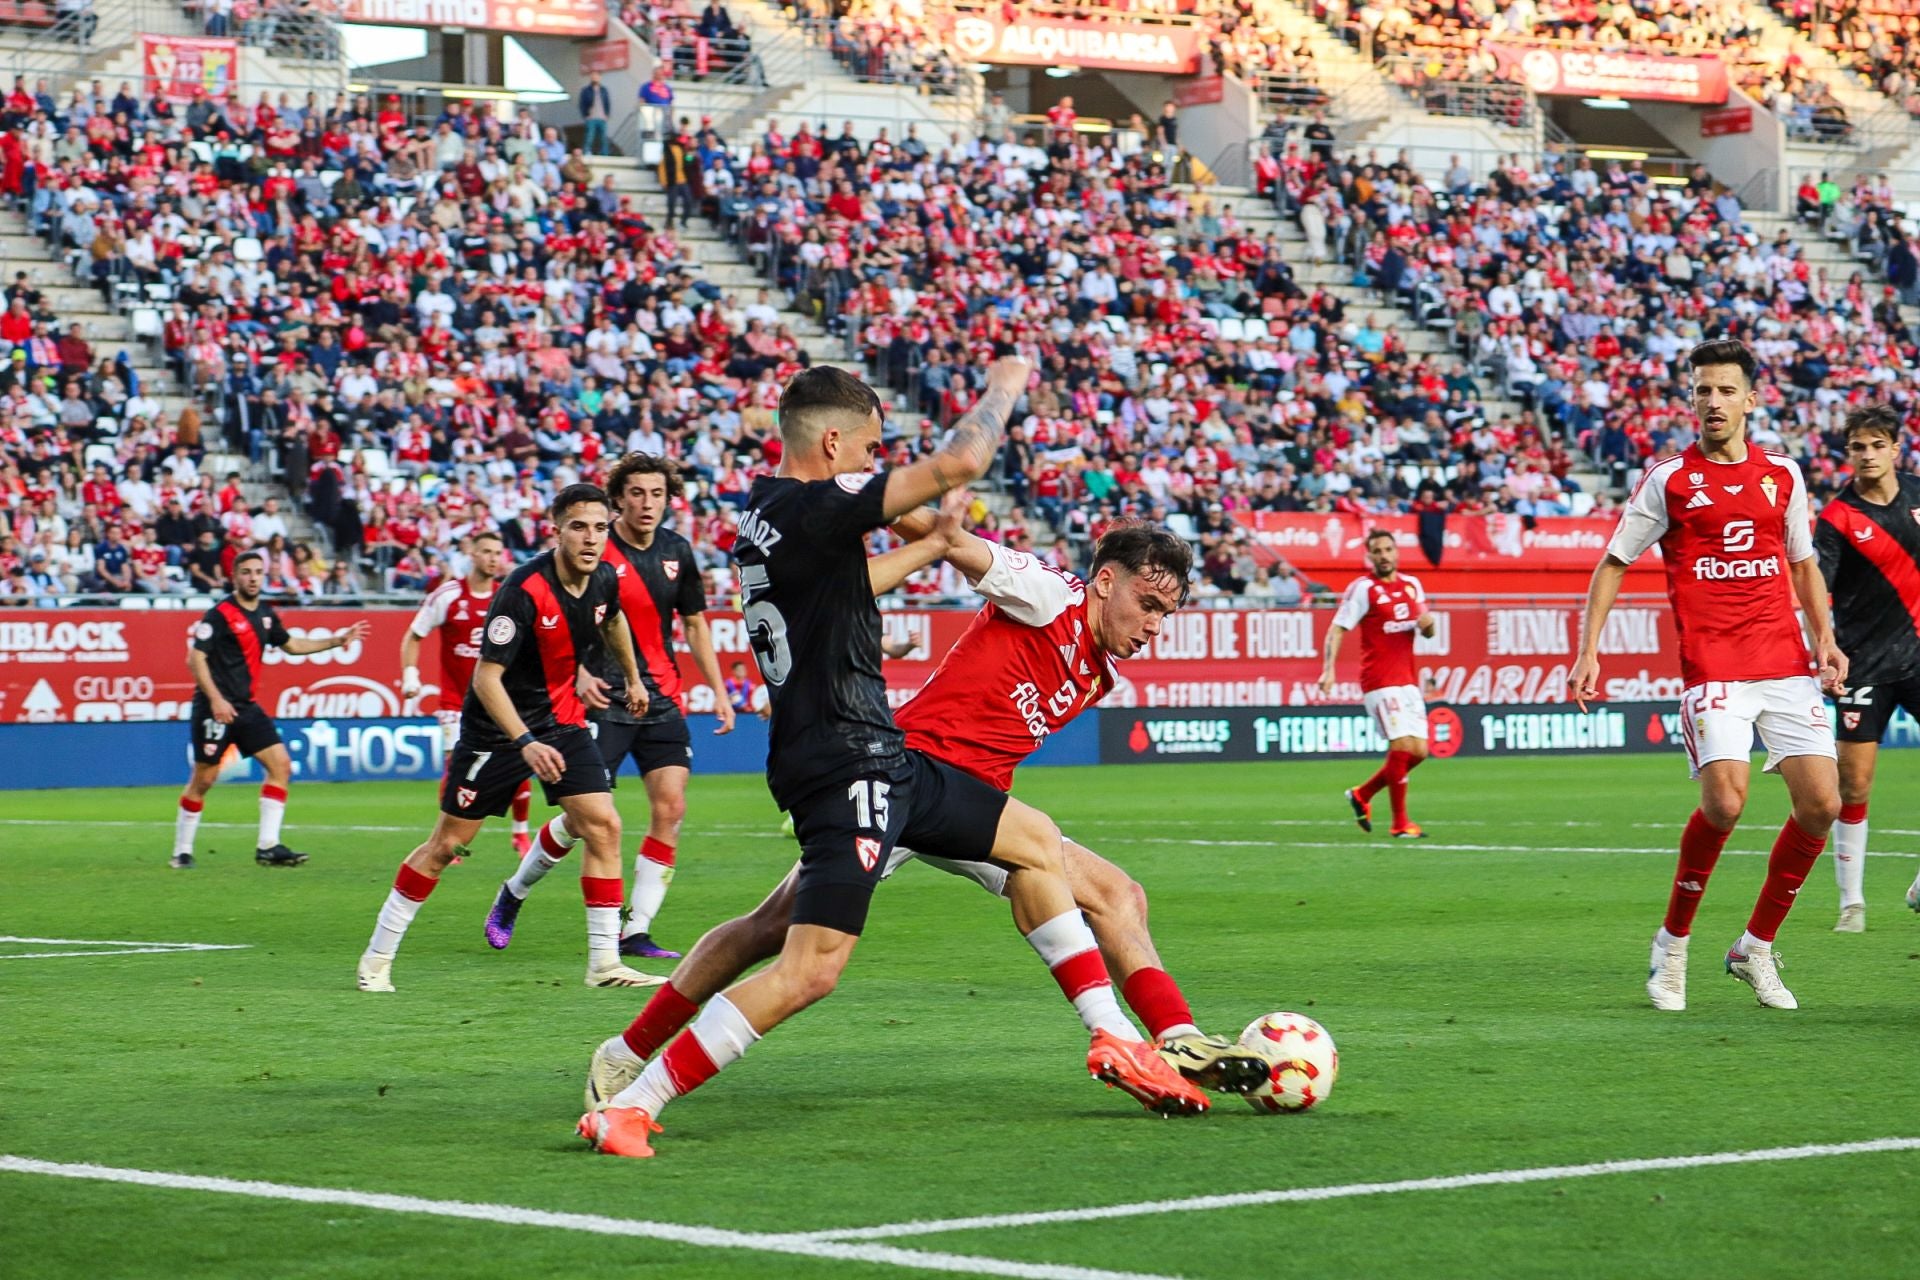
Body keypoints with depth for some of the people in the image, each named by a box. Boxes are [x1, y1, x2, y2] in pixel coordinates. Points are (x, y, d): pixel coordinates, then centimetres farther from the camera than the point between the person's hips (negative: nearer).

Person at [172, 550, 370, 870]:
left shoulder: (266, 615, 10)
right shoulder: (219, 615, -12)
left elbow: (290, 645, 26)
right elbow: (195, 658, -15)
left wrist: (338, 640, 21)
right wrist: (216, 699, -23)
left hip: (246, 706, 7)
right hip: (216, 707, -7)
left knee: (280, 765, -4)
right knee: (204, 778, -2)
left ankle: (268, 846, -3)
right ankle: (182, 852, 11)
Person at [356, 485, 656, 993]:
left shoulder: (604, 579, -6)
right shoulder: (524, 589, -27)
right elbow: (486, 676, -27)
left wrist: (633, 678, 31)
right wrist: (525, 742, -35)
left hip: (561, 720, 6)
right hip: (496, 726, -6)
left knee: (602, 825, -8)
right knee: (447, 842, 1)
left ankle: (604, 964, -2)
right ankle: (377, 958, 14)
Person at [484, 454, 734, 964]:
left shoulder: (677, 550, 6)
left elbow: (695, 624, 16)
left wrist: (718, 691, 11)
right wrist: (578, 673, -19)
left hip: (662, 700, 5)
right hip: (604, 700, -5)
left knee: (670, 807, -7)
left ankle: (636, 930, -1)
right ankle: (512, 894, 19)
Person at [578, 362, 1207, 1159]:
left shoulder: (768, 512, 11)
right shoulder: (808, 509, -18)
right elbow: (959, 464, -20)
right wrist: (1003, 389, -2)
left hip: (882, 762, 11)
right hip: (844, 767, -11)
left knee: (1035, 840, 20)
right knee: (811, 970, -15)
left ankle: (1113, 1039, 24)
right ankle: (628, 1108, -12)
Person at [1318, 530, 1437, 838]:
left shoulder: (1412, 584, 12)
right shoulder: (1362, 588, -6)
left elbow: (1427, 631, 21)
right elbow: (1337, 629, -10)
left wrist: (1428, 623, -3)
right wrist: (1329, 668, -24)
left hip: (1408, 679, 7)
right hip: (1379, 682, -7)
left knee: (1418, 751, 3)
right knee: (1402, 746, -14)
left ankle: (1363, 795, 21)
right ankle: (1400, 823, -5)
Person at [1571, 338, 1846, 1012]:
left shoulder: (1783, 473, 11)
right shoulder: (1669, 478, 1)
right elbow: (1613, 564, 5)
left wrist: (1825, 639, 9)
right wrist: (1588, 649, -4)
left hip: (1786, 664, 4)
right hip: (1712, 666, -4)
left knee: (1821, 803, -5)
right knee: (1725, 800, -21)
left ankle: (1756, 948, 13)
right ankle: (1672, 944, 1)